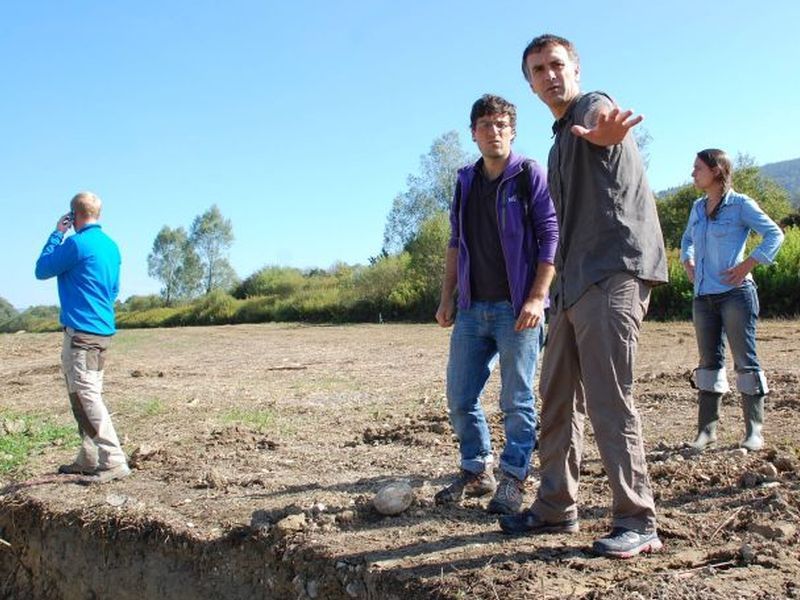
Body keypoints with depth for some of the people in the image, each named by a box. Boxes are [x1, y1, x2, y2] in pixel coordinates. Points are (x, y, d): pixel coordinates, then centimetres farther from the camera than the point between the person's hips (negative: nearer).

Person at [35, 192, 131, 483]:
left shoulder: (76, 243, -13)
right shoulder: (111, 245, 13)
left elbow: (42, 270, 1)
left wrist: (57, 234, 6)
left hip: (81, 332, -9)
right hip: (103, 329, 9)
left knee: (86, 396, -9)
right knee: (84, 396, 16)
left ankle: (114, 462, -12)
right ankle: (88, 459, 21)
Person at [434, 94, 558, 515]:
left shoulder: (530, 176, -3)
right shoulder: (466, 182, 14)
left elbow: (550, 237, -8)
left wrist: (536, 298, -16)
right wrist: (447, 299, 14)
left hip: (516, 308, -6)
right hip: (472, 308, 6)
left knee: (516, 400, 1)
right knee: (459, 397, 8)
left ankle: (512, 480, 14)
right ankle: (476, 471, 25)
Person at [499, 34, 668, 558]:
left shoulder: (593, 106, -4)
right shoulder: (561, 139, 24)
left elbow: (603, 121, -32)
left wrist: (603, 133, -57)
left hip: (615, 272, -9)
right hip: (575, 280, 10)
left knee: (608, 399, -12)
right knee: (558, 397, 11)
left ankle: (638, 523, -3)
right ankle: (556, 508, 23)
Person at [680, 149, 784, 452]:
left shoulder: (740, 204, -5)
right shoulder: (697, 207, 13)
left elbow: (774, 234, -7)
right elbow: (687, 239, 30)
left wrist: (747, 265, -14)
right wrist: (688, 263, 13)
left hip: (734, 294, -6)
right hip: (703, 296, 6)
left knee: (745, 359, -2)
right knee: (709, 359, 8)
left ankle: (754, 430, 5)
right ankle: (707, 428, 12)